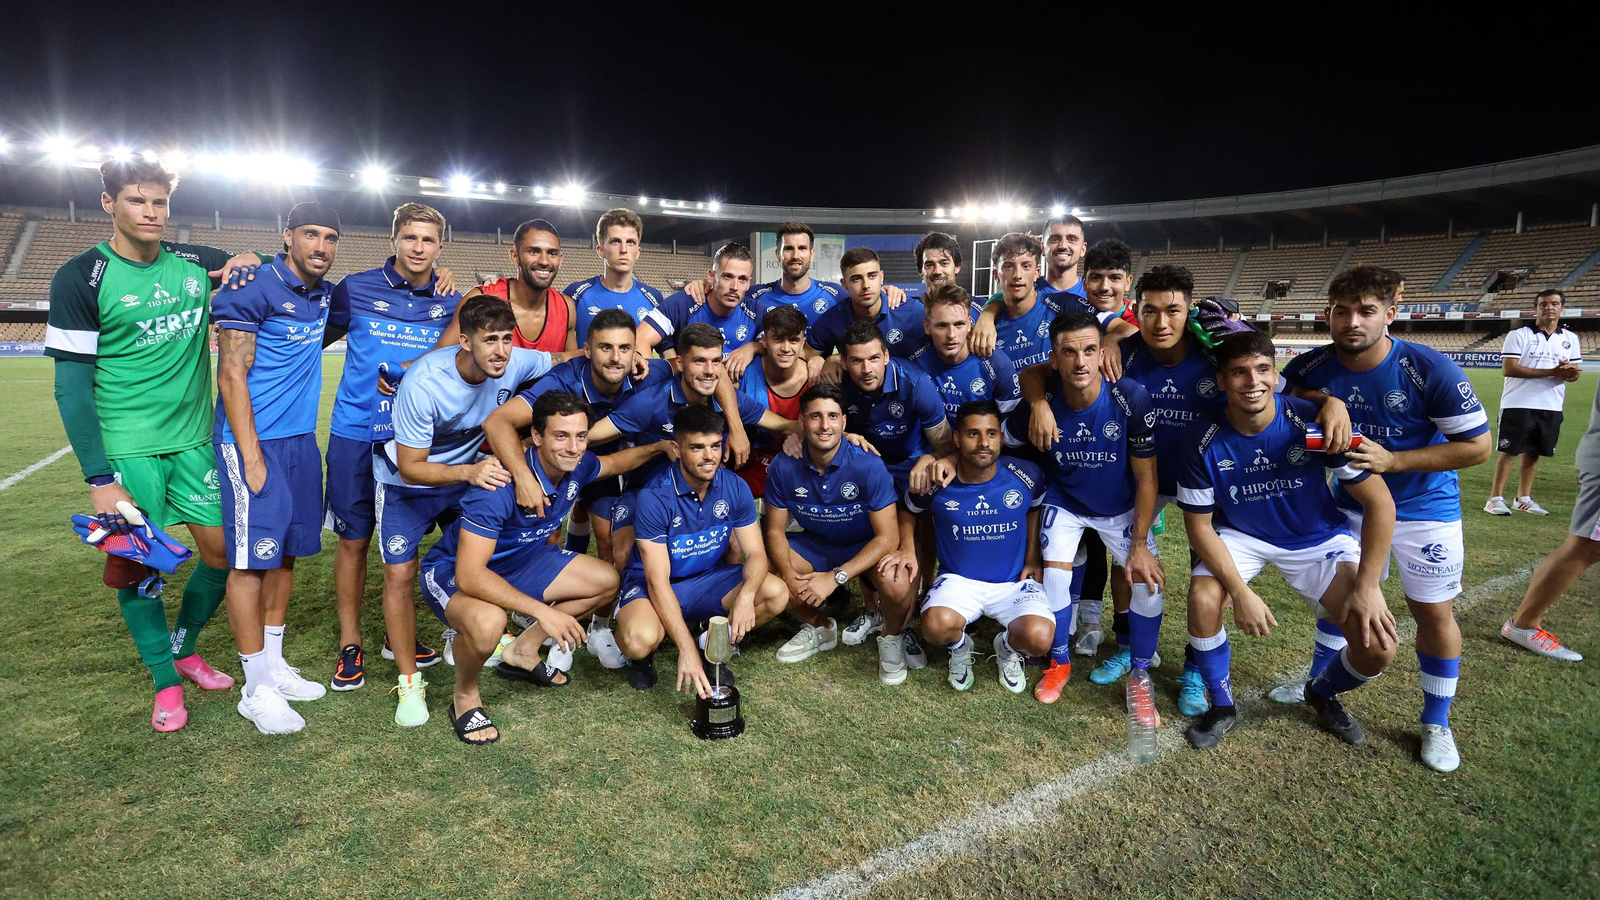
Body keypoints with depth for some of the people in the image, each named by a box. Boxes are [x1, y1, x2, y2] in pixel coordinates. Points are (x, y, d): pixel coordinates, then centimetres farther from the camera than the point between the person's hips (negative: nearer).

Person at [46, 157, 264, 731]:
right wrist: (98, 477, -14)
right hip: (126, 447, -3)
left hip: (194, 440, 4)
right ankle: (166, 682, 22)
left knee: (223, 553, 7)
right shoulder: (82, 278, -6)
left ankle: (183, 649, 32)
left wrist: (249, 262, -5)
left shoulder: (196, 264, 5)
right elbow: (72, 385, -8)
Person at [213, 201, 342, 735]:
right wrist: (252, 457, -17)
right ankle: (257, 688, 7)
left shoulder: (325, 295, 10)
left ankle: (274, 665, 25)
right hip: (253, 441, -7)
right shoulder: (253, 289, -11)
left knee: (284, 554, 12)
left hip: (301, 439, 7)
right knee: (251, 559, -3)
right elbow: (232, 377, -14)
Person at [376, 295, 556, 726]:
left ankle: (461, 638, 31)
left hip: (469, 473, 4)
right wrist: (470, 472, -45)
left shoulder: (516, 364, -23)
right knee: (400, 574, -8)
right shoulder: (423, 383, -34)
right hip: (406, 483, -4)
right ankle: (409, 681, 8)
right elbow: (410, 467, -28)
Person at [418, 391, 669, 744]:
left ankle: (522, 650, 15)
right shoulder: (500, 486, -37)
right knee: (488, 623, -40)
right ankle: (465, 695, -5)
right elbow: (469, 575, -39)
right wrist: (542, 611, -42)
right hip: (453, 570, -7)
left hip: (518, 561, 8)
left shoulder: (576, 467, -14)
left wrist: (659, 447, -4)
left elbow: (613, 463, 12)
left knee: (607, 582, 3)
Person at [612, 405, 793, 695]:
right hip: (652, 585, -4)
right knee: (641, 639, -36)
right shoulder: (655, 497, -24)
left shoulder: (735, 487, -10)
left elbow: (756, 553, -9)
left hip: (708, 578, 4)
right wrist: (686, 650, -33)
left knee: (777, 594, -19)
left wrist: (746, 595, -33)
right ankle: (642, 655, 5)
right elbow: (658, 581, -26)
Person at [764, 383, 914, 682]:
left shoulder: (868, 465, -27)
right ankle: (819, 625, 13)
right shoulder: (783, 467, -17)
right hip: (815, 543, 4)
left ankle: (891, 638, 4)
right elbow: (775, 530, -7)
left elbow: (888, 537, -25)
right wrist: (789, 575, -26)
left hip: (866, 546, -4)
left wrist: (835, 577, -32)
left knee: (897, 583, -34)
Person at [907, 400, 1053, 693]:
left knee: (1039, 638, -28)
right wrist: (907, 549, -2)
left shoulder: (1025, 476, -10)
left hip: (1014, 582, 1)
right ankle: (960, 647, 8)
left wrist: (1033, 557, 6)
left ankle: (1007, 648, 13)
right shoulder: (935, 482, -13)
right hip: (958, 579, 0)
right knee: (936, 624, -34)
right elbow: (907, 511, 9)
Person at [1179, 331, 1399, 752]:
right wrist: (1241, 592, -22)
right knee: (1203, 599, -28)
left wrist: (1366, 585, -19)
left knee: (1378, 648, -13)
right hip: (1241, 535, 0)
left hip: (1318, 539, 0)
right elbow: (1199, 523, -12)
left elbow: (1379, 502, -16)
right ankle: (1222, 706, 0)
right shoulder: (1206, 439, -20)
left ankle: (1323, 694, 24)